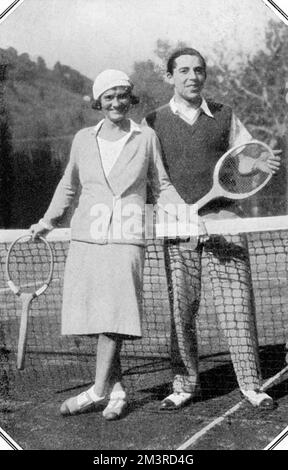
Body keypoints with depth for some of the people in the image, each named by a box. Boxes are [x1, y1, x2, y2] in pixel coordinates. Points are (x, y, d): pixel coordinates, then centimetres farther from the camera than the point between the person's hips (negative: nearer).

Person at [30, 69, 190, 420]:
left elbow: (162, 187, 11)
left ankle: (98, 391, -7)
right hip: (86, 237, 2)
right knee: (96, 317, 0)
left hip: (126, 239, -2)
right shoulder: (83, 139, 11)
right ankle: (117, 391, 11)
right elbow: (69, 185, 24)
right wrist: (49, 220, 18)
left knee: (114, 314, -14)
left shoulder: (146, 138, 6)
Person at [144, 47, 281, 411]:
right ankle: (185, 384, 14)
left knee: (236, 304, -2)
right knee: (181, 307, 2)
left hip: (223, 218, 0)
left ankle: (250, 384, 6)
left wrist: (266, 163, -9)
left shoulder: (224, 116, 11)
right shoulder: (153, 123, 8)